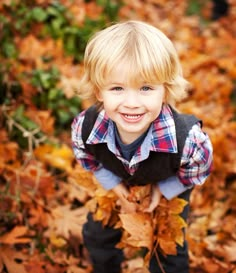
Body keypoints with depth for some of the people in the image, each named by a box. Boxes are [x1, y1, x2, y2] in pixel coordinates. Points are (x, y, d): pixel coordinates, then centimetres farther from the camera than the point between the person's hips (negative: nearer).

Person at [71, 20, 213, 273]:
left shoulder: (188, 138, -46)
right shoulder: (84, 127, -38)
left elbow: (197, 172, -20)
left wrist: (162, 191, -16)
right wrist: (114, 185, -13)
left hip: (170, 188, -2)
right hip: (119, 185, 2)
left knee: (170, 253, 18)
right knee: (97, 235, 24)